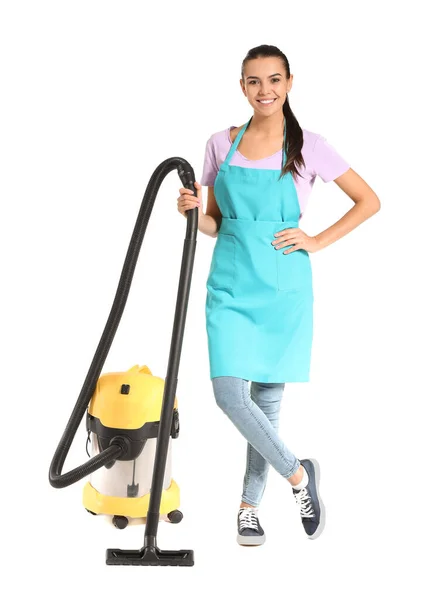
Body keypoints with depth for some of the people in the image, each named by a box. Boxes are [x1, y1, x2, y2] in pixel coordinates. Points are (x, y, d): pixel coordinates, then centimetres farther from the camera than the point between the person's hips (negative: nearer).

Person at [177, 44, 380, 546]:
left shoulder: (308, 147, -3)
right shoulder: (222, 145, 6)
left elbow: (369, 202, 2)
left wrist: (317, 242, -5)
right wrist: (194, 212, -8)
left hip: (282, 287, -2)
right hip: (231, 285, 2)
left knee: (267, 398, 5)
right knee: (229, 392, -11)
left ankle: (250, 505, 23)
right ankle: (297, 474, 11)